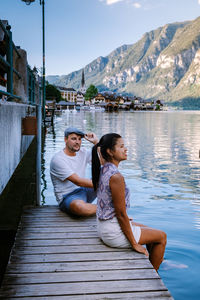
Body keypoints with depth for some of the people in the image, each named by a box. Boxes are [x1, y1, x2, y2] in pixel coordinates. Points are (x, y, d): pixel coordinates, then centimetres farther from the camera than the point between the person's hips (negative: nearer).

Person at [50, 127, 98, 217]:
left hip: (84, 190, 7)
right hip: (68, 197, -7)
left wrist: (95, 141, -6)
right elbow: (78, 181, -21)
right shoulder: (57, 159, -15)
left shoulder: (82, 152, 8)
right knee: (79, 206, -42)